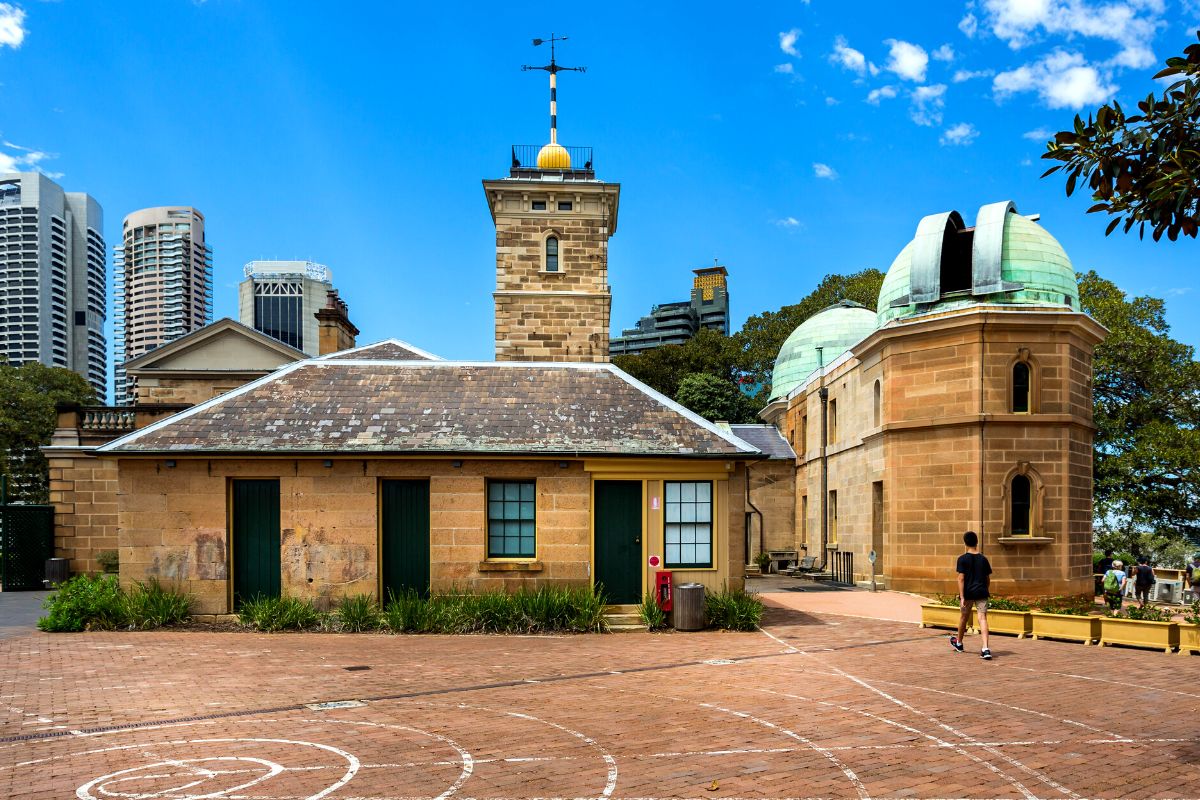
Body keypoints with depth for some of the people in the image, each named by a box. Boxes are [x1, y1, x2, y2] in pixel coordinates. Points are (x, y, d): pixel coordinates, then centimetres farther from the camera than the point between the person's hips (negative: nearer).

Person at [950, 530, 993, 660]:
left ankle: (958, 643, 38)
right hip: (981, 593, 2)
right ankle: (985, 649, -20)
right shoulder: (983, 559, 4)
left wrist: (962, 597, -13)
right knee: (982, 619, -5)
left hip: (968, 593, -2)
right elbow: (987, 579, 9)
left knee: (963, 618, 17)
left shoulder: (963, 559, -7)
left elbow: (961, 578, -12)